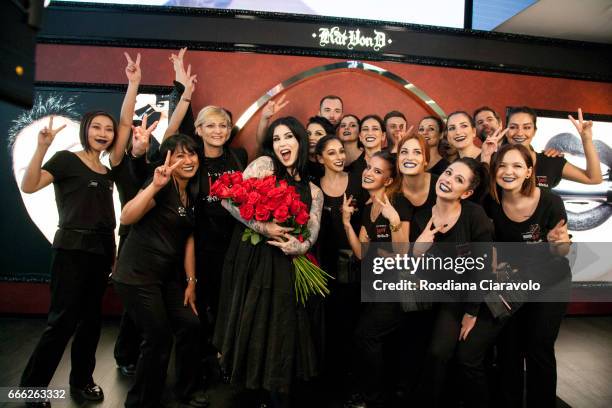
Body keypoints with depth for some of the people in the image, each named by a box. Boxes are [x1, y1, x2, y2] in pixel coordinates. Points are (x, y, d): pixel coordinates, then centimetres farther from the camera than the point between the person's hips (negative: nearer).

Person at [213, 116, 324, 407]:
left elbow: (311, 233, 2)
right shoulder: (264, 165, 0)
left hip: (284, 267, 3)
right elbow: (230, 200, -9)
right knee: (250, 328, 6)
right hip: (252, 259, -2)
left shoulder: (313, 192, 11)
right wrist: (264, 228, -16)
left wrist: (297, 246, -20)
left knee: (282, 333, 5)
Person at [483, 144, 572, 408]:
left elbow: (562, 252, -12)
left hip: (549, 284, -2)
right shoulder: (491, 201, -17)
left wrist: (559, 242, -32)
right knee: (508, 348, 7)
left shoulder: (550, 202, -23)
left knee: (539, 349, 2)